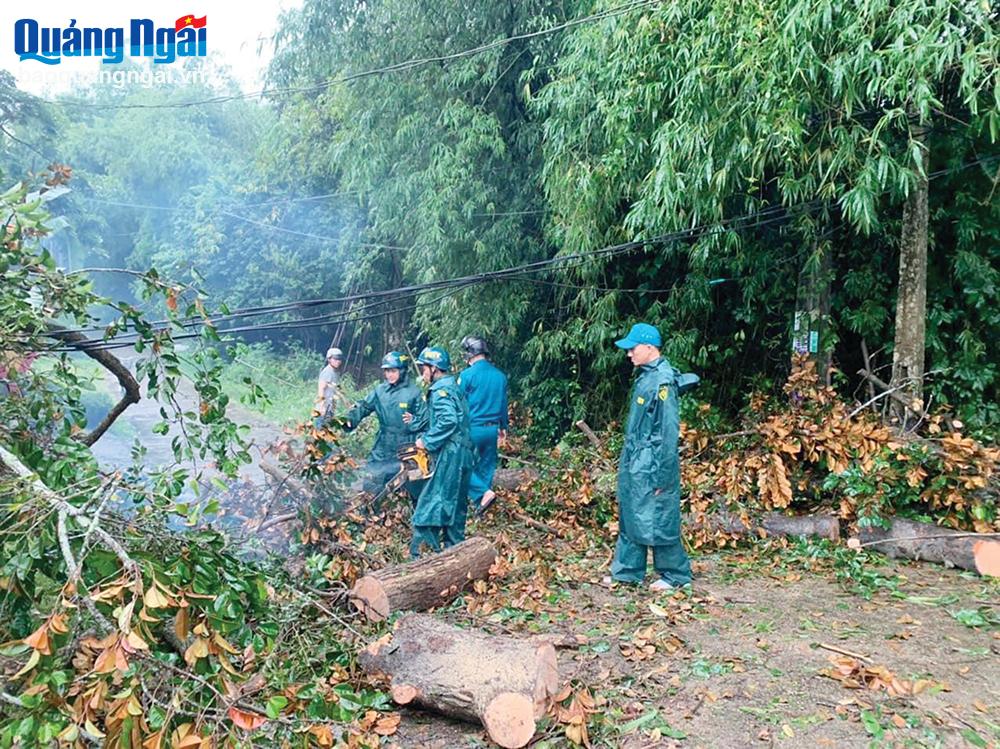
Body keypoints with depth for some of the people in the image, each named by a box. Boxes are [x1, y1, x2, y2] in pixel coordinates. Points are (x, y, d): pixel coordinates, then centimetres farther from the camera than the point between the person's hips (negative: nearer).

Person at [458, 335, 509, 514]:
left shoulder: (467, 375, -12)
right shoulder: (500, 376, 5)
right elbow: (504, 404, 14)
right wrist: (503, 427, 25)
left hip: (472, 428, -5)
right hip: (492, 429, 6)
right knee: (486, 465, 15)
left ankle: (483, 493, -11)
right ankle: (483, 502, 20)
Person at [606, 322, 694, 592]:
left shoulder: (662, 380, -19)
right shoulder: (645, 376, 9)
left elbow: (669, 430, -20)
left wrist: (662, 476, -19)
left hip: (651, 468, -9)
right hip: (634, 464, 9)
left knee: (657, 522, 3)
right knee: (629, 518, 15)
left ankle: (675, 575, 19)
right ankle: (626, 571, 27)